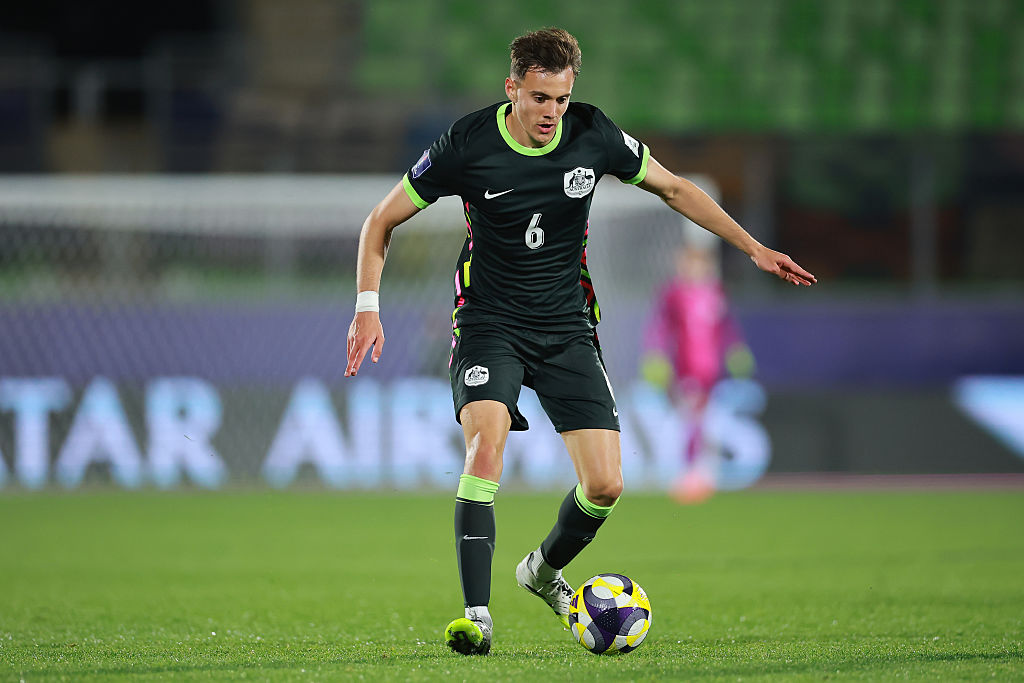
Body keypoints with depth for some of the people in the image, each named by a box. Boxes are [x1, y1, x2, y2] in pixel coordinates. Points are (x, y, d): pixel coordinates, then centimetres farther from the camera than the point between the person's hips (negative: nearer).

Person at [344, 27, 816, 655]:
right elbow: (382, 221, -3)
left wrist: (753, 247, 6)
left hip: (567, 329, 3)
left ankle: (544, 571, 26)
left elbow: (675, 189, 9)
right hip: (489, 325, -3)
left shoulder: (594, 136, -7)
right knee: (486, 446, -29)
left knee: (606, 485, -6)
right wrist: (368, 307, -13)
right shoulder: (469, 145, -14)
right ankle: (477, 615, -30)